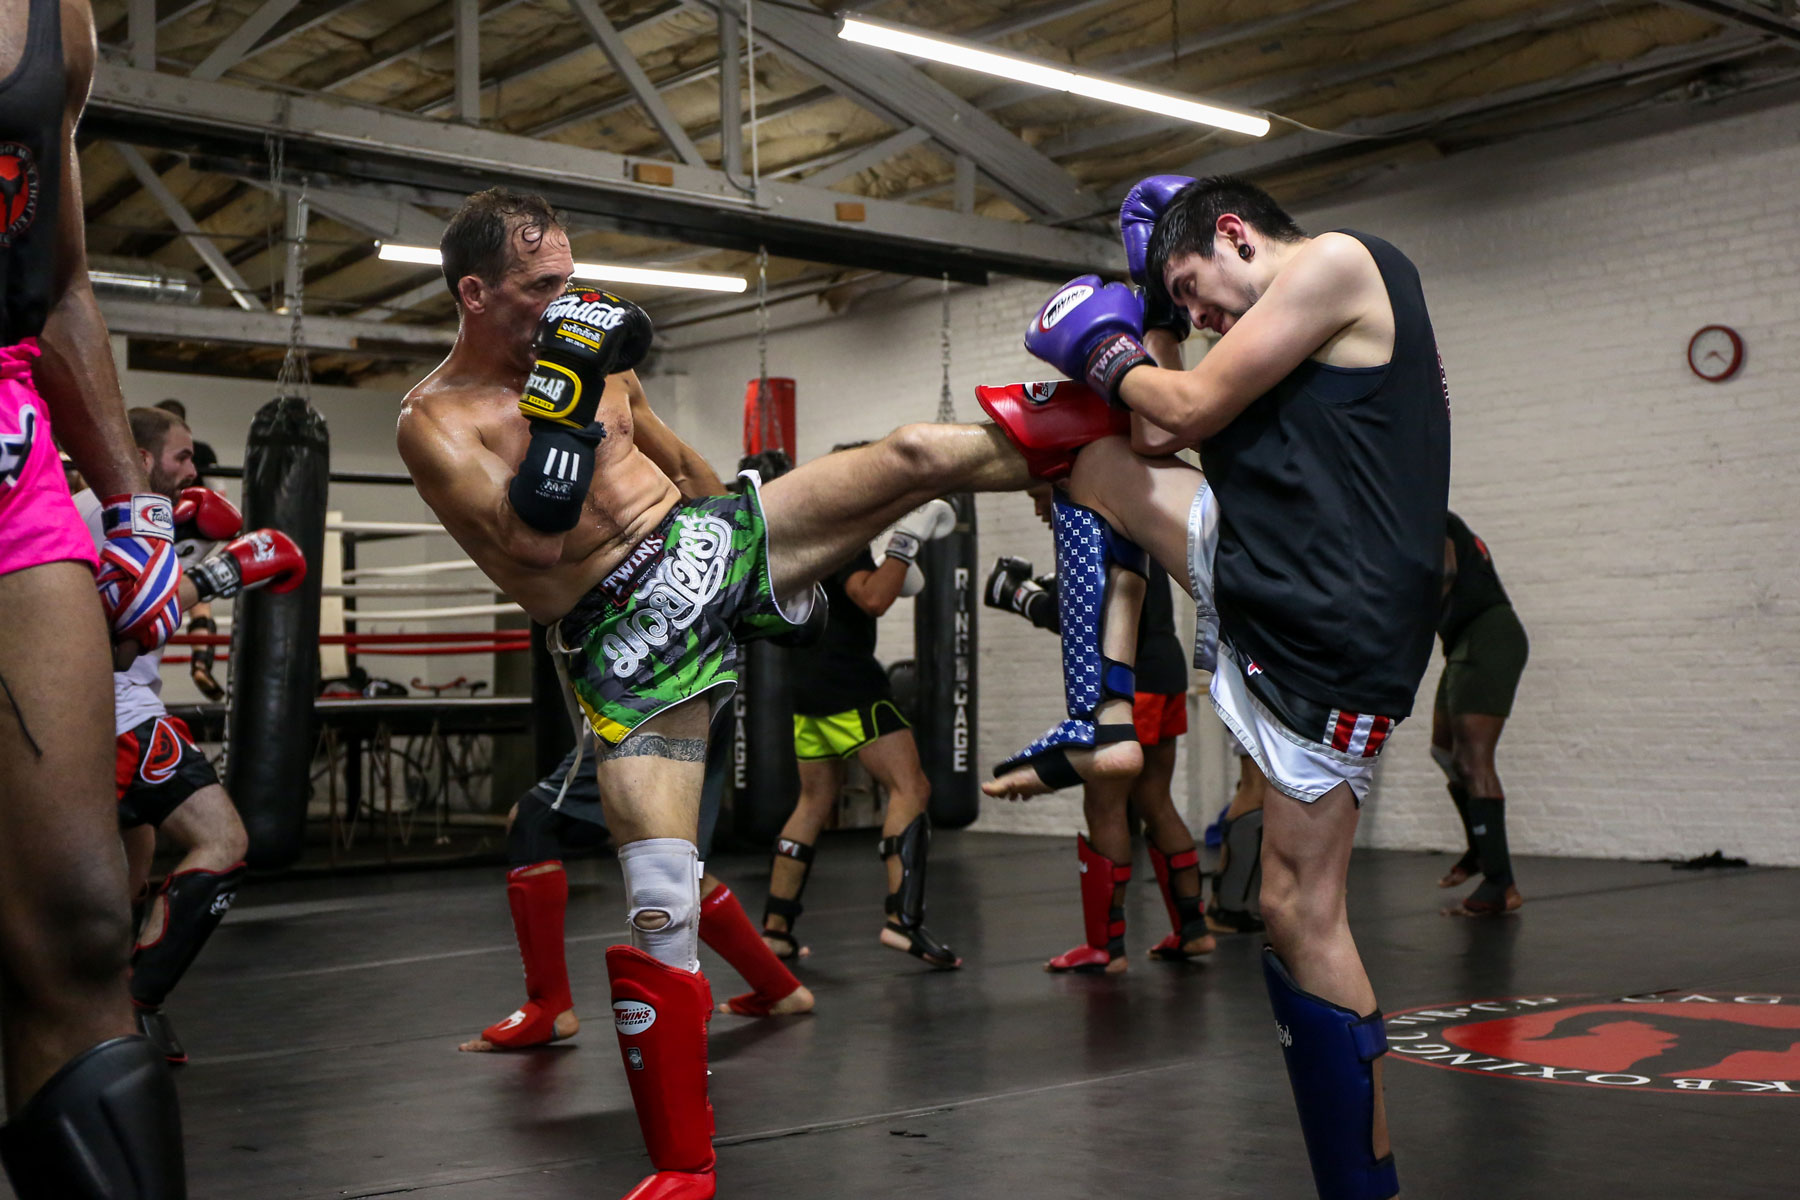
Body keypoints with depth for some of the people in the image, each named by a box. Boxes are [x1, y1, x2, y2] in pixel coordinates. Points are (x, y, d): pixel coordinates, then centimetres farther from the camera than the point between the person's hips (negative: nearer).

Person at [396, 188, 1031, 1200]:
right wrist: (567, 392, -26)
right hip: (630, 647, -5)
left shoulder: (587, 348, 10)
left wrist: (740, 522, 34)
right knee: (659, 901, -12)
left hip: (712, 543, 5)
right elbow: (534, 540, -22)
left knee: (912, 456, -11)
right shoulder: (436, 421, -7)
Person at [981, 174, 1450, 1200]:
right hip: (1262, 587, 10)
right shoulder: (1318, 334, 21)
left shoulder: (1337, 260, -7)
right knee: (1103, 467, 18)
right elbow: (1157, 441, 22)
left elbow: (1190, 410, -10)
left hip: (1332, 634, -10)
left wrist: (1108, 354, 7)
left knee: (1301, 915, -8)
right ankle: (1097, 723, 10)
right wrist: (1155, 316, 19)